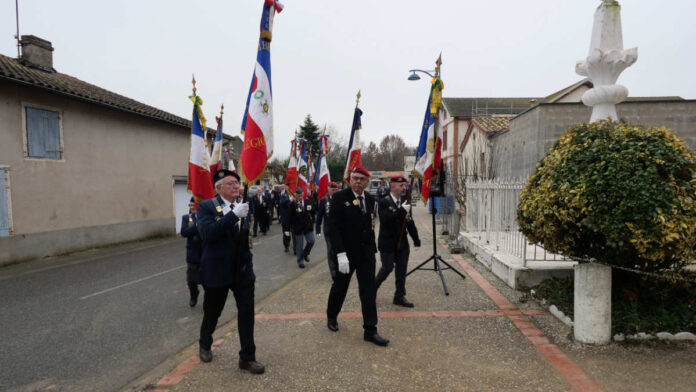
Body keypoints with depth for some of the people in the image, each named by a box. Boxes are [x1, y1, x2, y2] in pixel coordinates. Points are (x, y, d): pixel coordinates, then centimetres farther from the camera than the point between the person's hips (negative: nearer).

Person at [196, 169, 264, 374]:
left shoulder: (241, 207, 5)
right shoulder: (207, 207, -9)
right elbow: (207, 234, -26)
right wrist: (234, 215, -31)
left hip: (242, 272, 4)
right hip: (217, 271, -3)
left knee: (247, 311, 2)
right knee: (212, 313, 15)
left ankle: (247, 357, 15)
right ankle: (204, 345, 43)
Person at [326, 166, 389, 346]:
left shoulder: (370, 199, 6)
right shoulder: (339, 198, -11)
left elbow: (370, 224, 12)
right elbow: (333, 228, -16)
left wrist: (372, 247, 9)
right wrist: (340, 254, -22)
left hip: (366, 252, 4)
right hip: (346, 253, -4)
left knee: (368, 291, 2)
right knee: (340, 287, 14)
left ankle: (370, 330, 9)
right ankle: (331, 317, 39)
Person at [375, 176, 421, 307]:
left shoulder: (405, 202, 8)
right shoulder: (383, 202, -10)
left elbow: (410, 223, 13)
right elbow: (385, 219, -26)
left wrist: (416, 241, 12)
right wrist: (402, 211, -26)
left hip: (402, 243, 6)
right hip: (387, 244, -5)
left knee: (402, 270, 7)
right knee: (387, 268, 0)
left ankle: (400, 296, 18)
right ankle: (373, 287, 26)